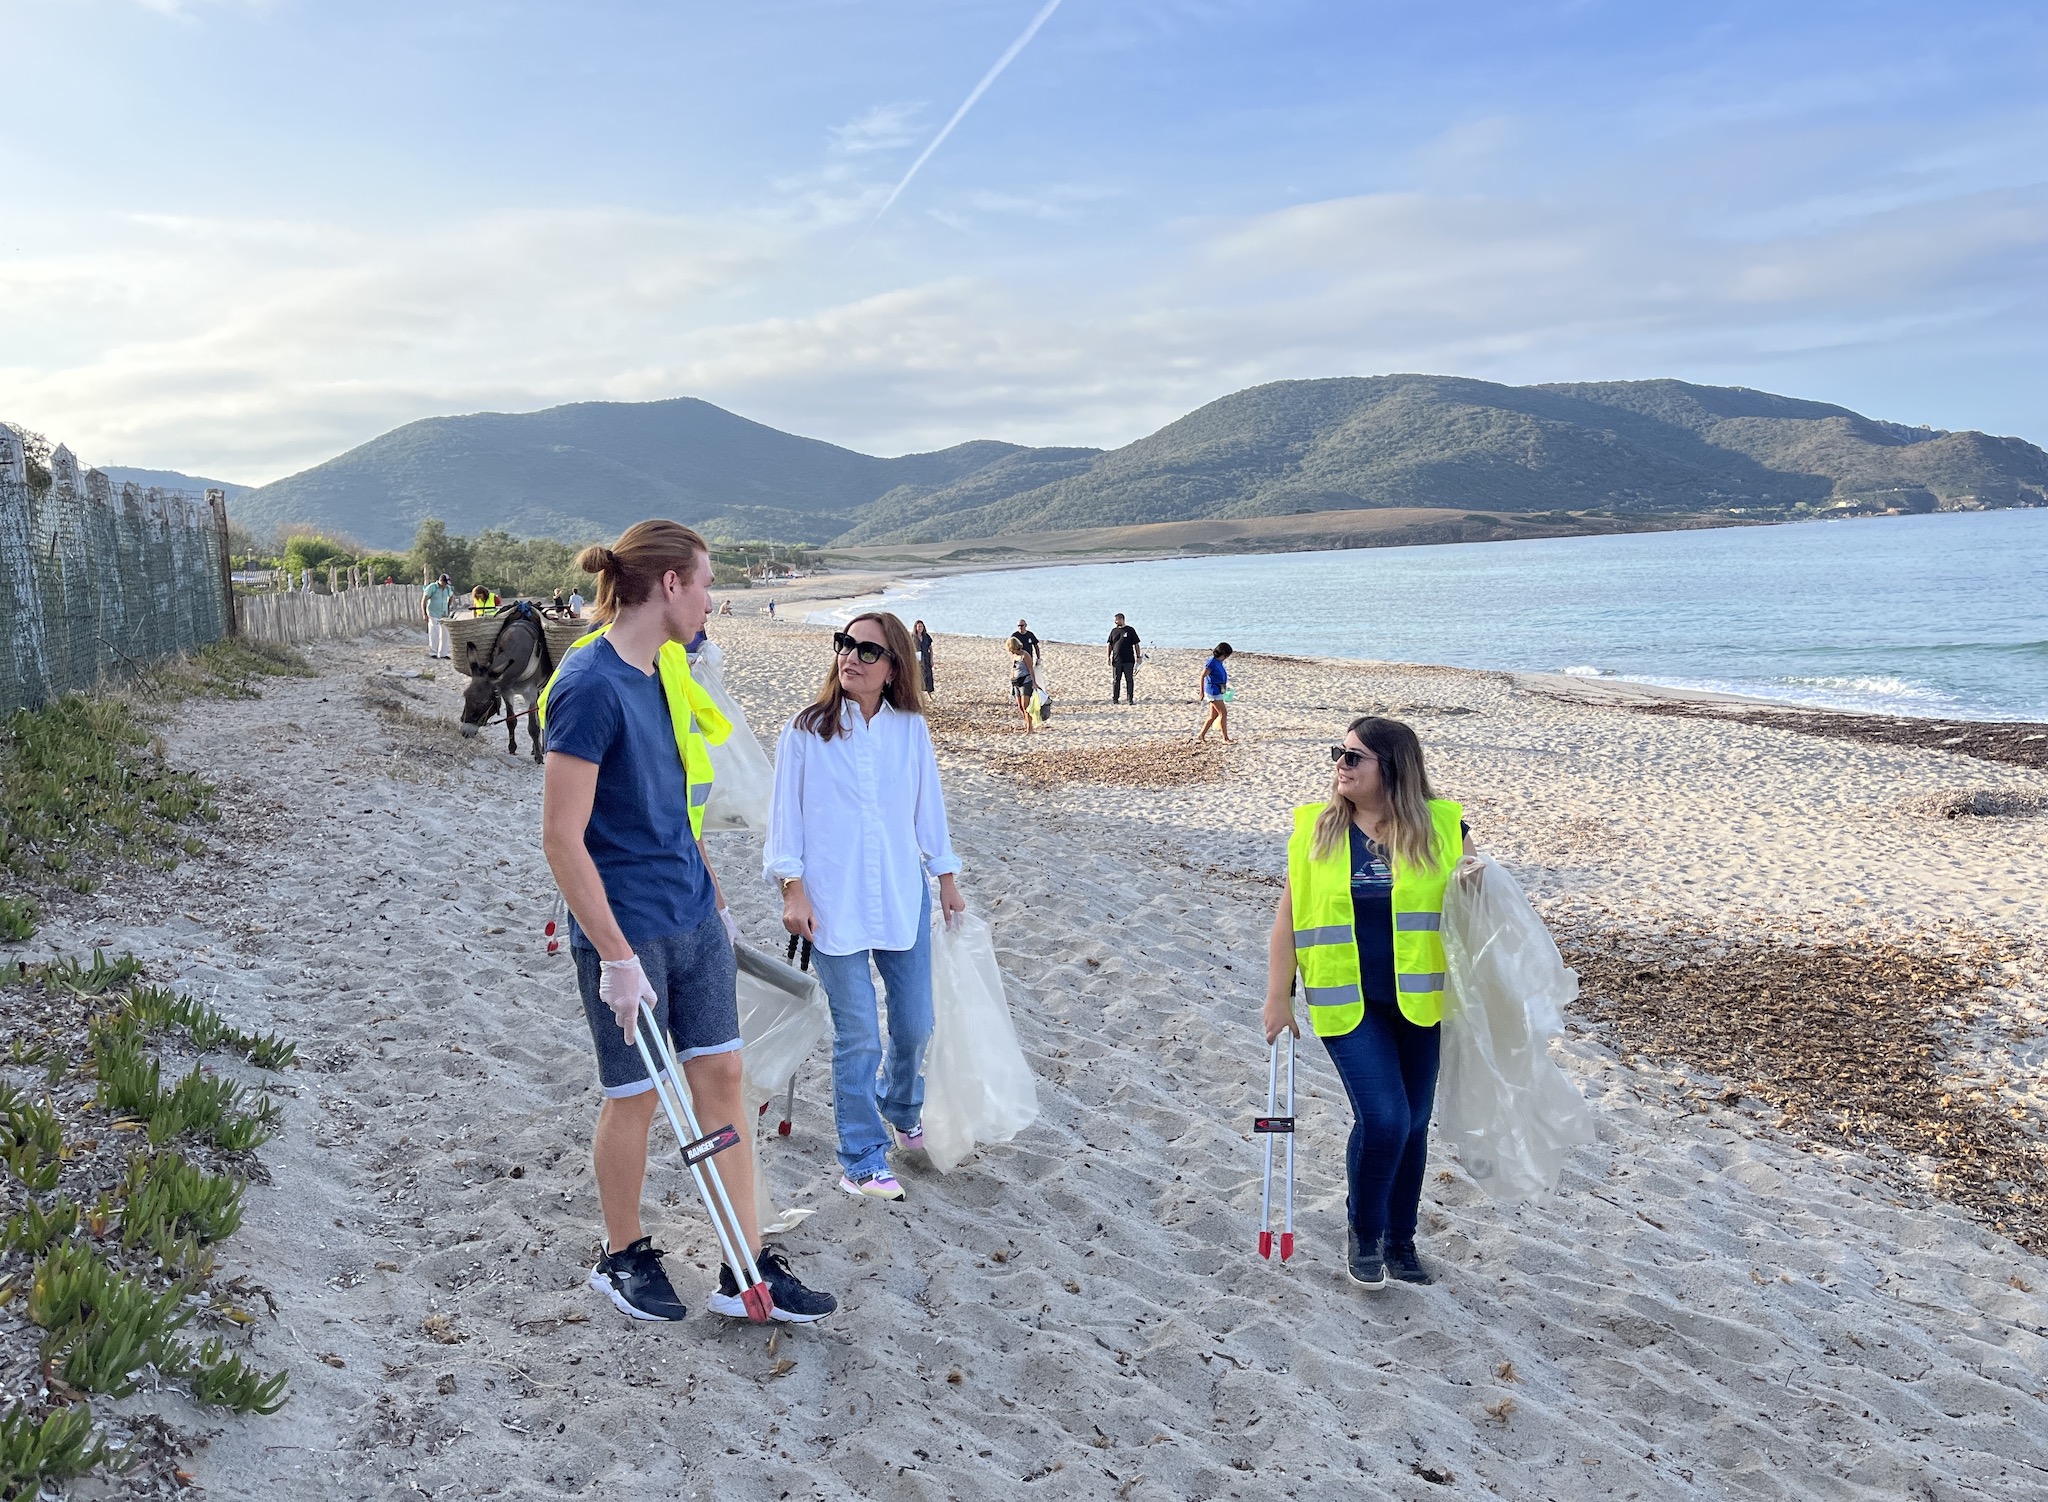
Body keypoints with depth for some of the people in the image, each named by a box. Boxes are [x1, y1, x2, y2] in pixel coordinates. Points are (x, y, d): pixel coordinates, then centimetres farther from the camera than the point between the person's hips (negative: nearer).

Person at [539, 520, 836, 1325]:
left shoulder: (666, 670, 7)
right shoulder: (591, 685, -20)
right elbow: (561, 839, -21)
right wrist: (616, 957, -21)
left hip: (693, 918, 8)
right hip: (627, 928, -8)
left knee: (722, 1078, 9)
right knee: (635, 1098, 8)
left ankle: (747, 1272, 19)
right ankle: (623, 1258, 32)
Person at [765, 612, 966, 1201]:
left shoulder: (911, 729, 2)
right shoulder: (806, 731, -5)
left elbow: (929, 805, 11)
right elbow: (786, 814, -2)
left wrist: (947, 878, 14)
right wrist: (792, 888, -7)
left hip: (903, 899, 3)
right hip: (834, 905, -3)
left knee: (915, 1027, 12)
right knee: (858, 1038, -1)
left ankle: (902, 1112, 43)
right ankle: (862, 1163, 15)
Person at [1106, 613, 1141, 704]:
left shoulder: (1130, 630, 2)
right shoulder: (1114, 631, 9)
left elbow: (1136, 644, 4)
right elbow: (1110, 644, 12)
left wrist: (1138, 657, 0)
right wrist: (1108, 657, 3)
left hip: (1128, 660, -2)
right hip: (1116, 660, 2)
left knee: (1129, 680, 1)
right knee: (1116, 680, 5)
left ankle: (1130, 699, 7)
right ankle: (1114, 699, 11)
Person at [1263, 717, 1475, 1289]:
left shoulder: (1442, 826, -2)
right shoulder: (1315, 829, -2)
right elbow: (1288, 919, 3)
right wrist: (1279, 996, 1)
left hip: (1418, 1001, 2)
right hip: (1348, 1003, -1)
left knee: (1413, 1123, 11)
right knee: (1382, 1118, -12)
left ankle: (1399, 1237, 33)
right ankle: (1363, 1231, 15)